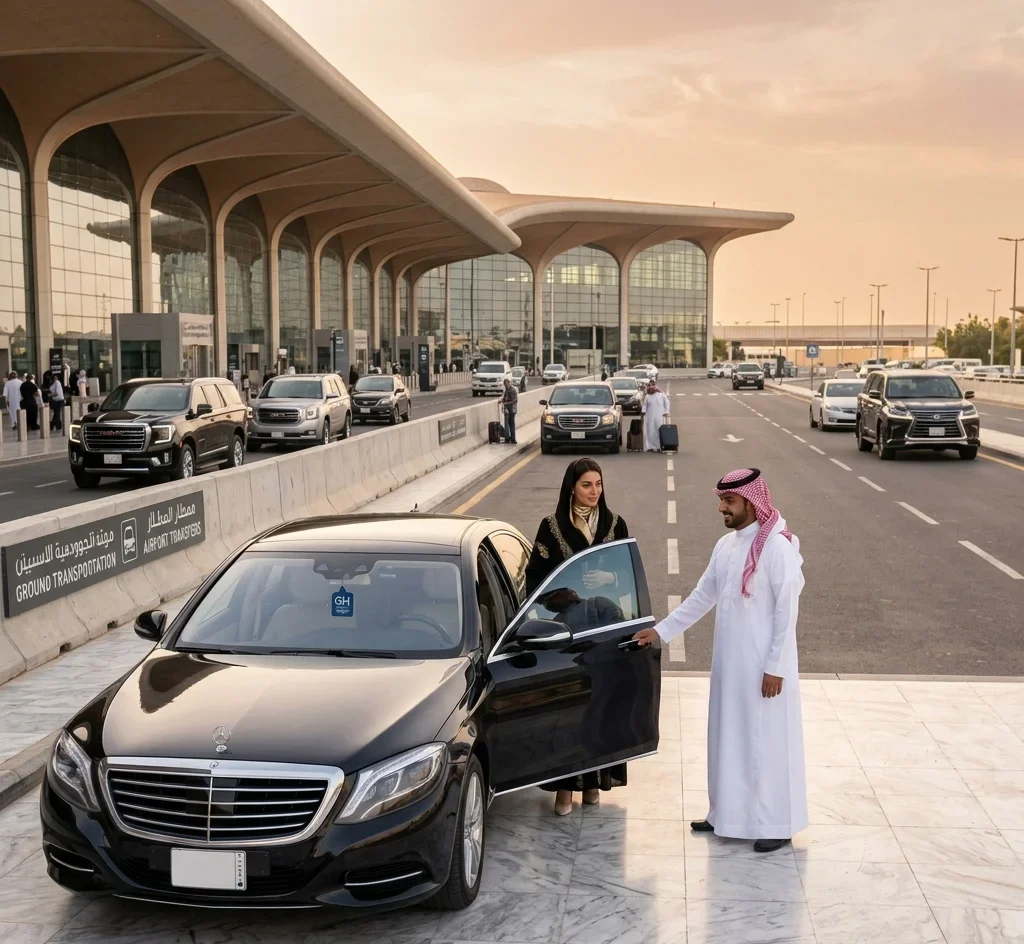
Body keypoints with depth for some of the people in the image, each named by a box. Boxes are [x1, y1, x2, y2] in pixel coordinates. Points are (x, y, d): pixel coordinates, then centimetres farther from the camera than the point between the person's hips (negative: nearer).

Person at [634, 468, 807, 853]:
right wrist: (661, 630, 15)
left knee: (767, 742, 1)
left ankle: (777, 824, 12)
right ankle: (728, 814, 27)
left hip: (764, 667, -8)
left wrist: (775, 667, -18)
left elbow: (787, 610, -17)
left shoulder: (777, 547, -16)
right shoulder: (725, 545, 8)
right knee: (729, 739, 15)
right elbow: (702, 597, 17)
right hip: (729, 664, 8)